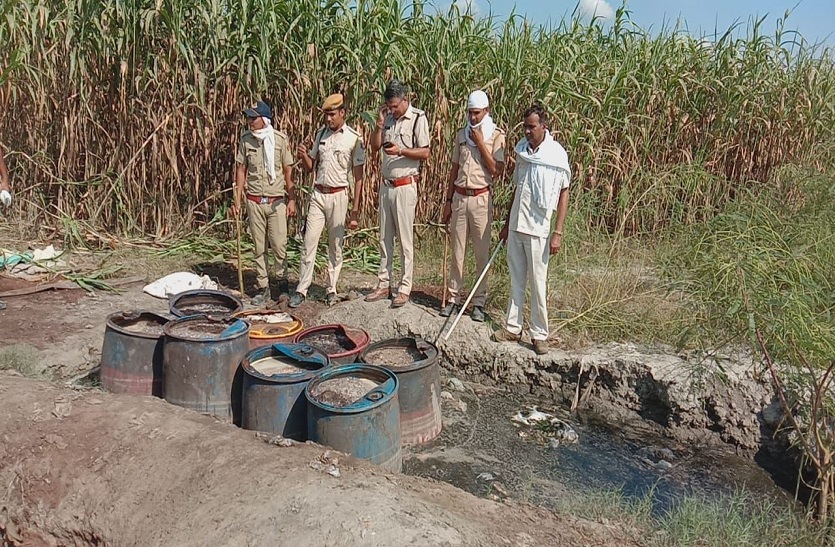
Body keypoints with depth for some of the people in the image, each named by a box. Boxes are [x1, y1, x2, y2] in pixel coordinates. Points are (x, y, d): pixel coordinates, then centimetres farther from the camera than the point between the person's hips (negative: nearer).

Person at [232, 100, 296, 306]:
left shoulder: (280, 139, -5)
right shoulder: (246, 139, 1)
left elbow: (288, 171, 0)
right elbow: (241, 170, 7)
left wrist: (292, 199, -2)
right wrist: (238, 199, 4)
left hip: (277, 201, -2)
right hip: (254, 201, 2)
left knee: (279, 245, -2)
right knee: (259, 248, 7)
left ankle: (283, 284, 18)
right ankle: (263, 288, 17)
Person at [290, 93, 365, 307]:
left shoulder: (353, 138, -6)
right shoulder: (321, 134, 8)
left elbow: (358, 178, -6)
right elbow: (310, 167, 15)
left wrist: (355, 211, -10)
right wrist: (303, 156, -9)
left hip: (338, 196, -4)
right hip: (318, 194, 4)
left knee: (336, 246, 7)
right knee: (309, 242, 1)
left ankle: (331, 289, 19)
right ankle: (301, 290, 7)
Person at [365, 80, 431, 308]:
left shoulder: (418, 118, -8)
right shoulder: (389, 118, 11)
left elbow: (425, 152, -10)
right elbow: (375, 146, 12)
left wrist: (401, 151, -21)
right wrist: (380, 123, -1)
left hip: (405, 186, -7)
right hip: (386, 185, 7)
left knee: (405, 240, -2)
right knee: (385, 238, 12)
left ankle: (405, 289, 6)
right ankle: (384, 285, 21)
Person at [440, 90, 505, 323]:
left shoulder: (496, 136, -1)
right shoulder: (461, 135, 11)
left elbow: (496, 170, -11)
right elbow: (454, 169, 14)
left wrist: (480, 143, -12)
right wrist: (448, 201, 11)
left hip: (481, 199, -4)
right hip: (459, 197, 4)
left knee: (482, 253, 2)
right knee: (457, 251, 7)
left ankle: (479, 302, 9)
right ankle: (454, 297, 15)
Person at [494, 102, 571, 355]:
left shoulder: (557, 154, -9)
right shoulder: (522, 150, 8)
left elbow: (564, 194, -7)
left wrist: (558, 233, -12)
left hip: (538, 229, -6)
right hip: (516, 226, 6)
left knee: (538, 284, 1)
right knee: (516, 280, 13)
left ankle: (539, 335, 11)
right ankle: (513, 328, 23)